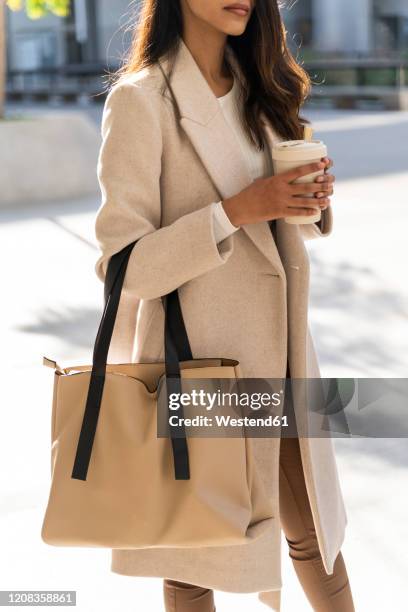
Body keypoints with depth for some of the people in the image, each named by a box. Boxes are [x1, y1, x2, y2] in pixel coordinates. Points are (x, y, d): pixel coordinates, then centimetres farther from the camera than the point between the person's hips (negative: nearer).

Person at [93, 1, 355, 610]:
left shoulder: (259, 91, 9)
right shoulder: (141, 99, -14)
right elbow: (124, 266, -17)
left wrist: (312, 199, -4)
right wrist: (237, 210, -24)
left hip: (278, 348, 6)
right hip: (200, 355, -6)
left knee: (313, 529, 18)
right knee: (198, 560, 10)